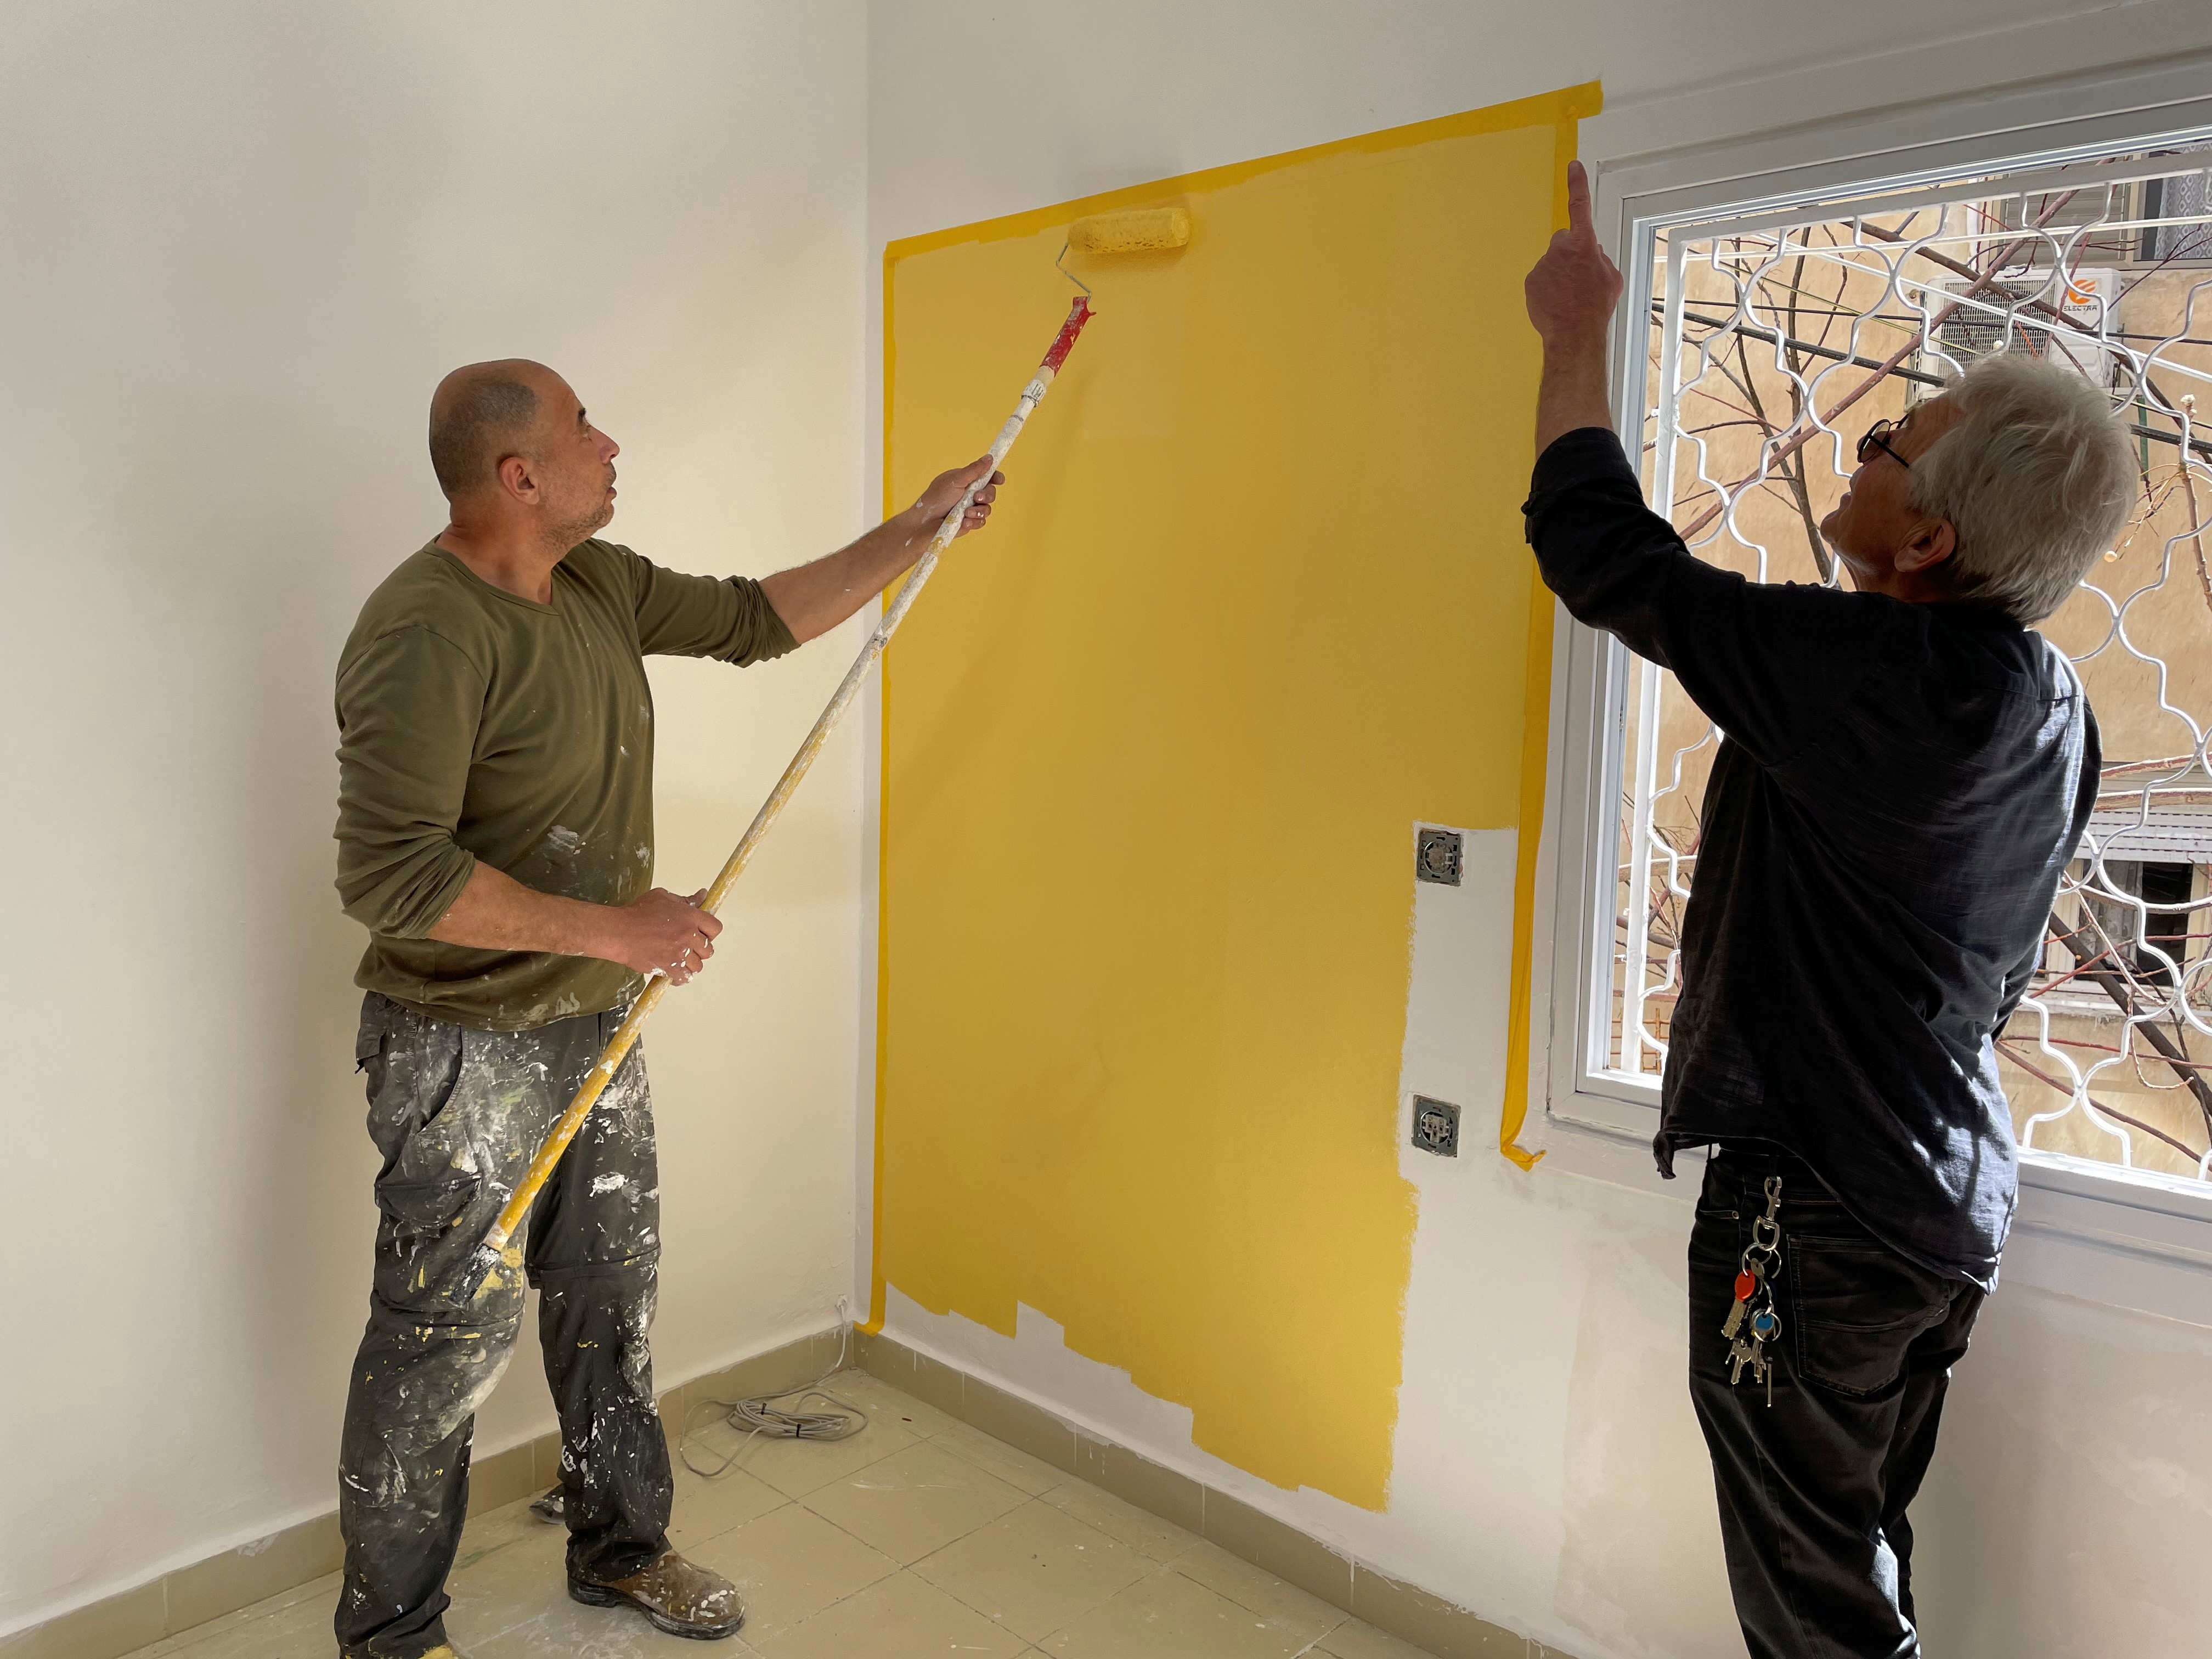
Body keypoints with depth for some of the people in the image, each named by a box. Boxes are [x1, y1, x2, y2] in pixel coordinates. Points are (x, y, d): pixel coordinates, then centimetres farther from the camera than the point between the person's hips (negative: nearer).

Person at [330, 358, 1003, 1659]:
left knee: (611, 1303, 20)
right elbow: (391, 872, -29)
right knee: (444, 1344, 7)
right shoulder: (428, 632, -23)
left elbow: (756, 620, 15)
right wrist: (617, 929, -27)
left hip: (598, 1027, 8)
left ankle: (622, 1548, 42)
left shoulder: (598, 585, 4)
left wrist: (918, 531, 13)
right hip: (467, 1050, -8)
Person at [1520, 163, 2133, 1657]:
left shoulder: (1868, 675, -25)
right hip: (1956, 1198, 9)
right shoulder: (2051, 704, 3)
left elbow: (1600, 550, -18)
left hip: (1822, 1205, -9)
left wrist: (1578, 332, -4)